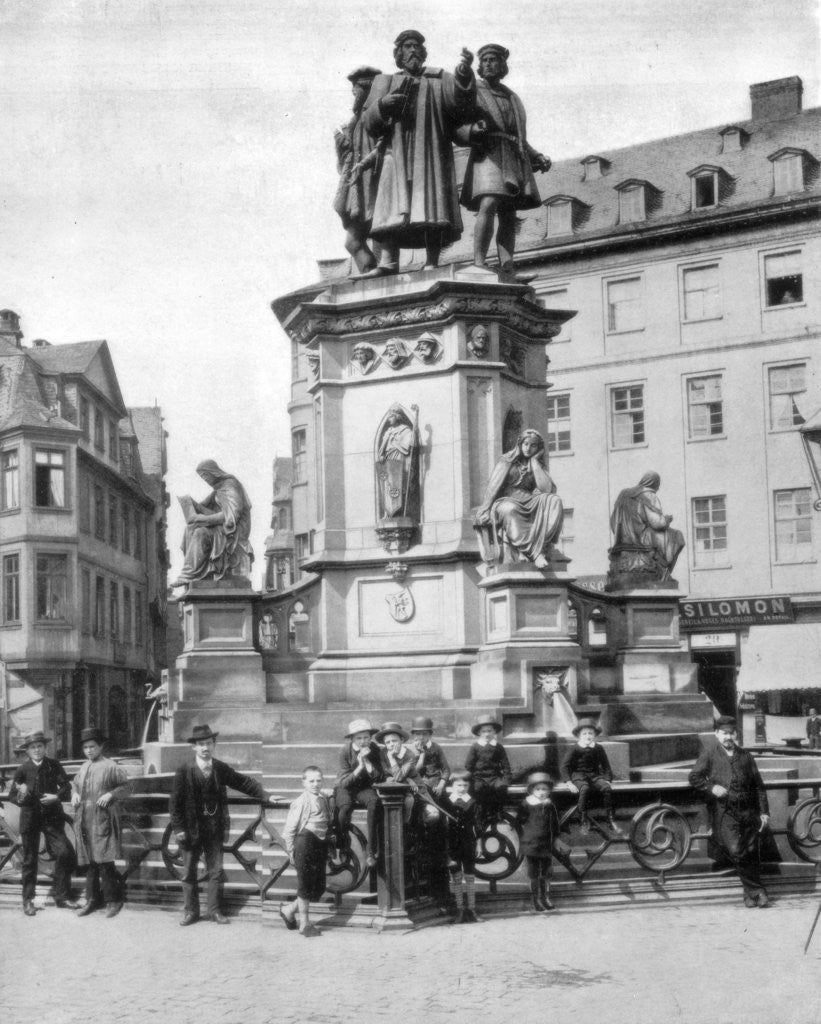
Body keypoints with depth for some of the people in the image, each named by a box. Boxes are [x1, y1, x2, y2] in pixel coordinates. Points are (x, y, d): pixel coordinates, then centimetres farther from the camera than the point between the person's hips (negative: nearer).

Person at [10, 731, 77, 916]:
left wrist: (57, 796, -19)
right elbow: (13, 795, 3)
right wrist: (21, 796, -19)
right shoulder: (23, 769, -2)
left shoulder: (54, 766, 0)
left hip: (52, 816, 0)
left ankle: (62, 897, 3)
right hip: (30, 816, 0)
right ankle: (28, 900, 19)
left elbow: (67, 788, 0)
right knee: (30, 860, 6)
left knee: (64, 853, -10)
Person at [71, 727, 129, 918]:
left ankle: (113, 900, 0)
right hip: (83, 820, 6)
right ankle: (92, 900, 19)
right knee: (89, 863, 10)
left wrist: (111, 794, -13)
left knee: (104, 861, -10)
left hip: (102, 818, -6)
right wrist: (74, 794, 10)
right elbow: (74, 783, 31)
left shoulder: (110, 766, -4)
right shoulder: (83, 768, 15)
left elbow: (128, 784, -2)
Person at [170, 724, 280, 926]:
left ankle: (214, 910, 15)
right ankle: (190, 911, 18)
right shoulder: (184, 771, -9)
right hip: (191, 829, -2)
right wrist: (178, 828, -11)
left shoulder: (221, 769, 1)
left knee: (215, 871, 6)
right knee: (189, 872, 6)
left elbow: (244, 782, 11)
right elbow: (176, 801, -7)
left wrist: (265, 796, 6)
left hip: (214, 829, 2)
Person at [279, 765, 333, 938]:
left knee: (319, 887, 12)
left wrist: (327, 839, 11)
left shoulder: (324, 799, 8)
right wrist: (291, 850, -8)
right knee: (306, 885, 3)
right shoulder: (301, 802, -12)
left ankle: (289, 910, 29)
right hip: (305, 841, -7)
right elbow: (289, 828, -9)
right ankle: (305, 924, 16)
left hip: (321, 844, 7)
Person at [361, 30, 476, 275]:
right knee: (393, 207, -13)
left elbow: (459, 100, -3)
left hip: (431, 150, -1)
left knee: (432, 206, -13)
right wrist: (382, 104, -9)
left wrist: (464, 73, -21)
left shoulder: (438, 79, 17)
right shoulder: (386, 82, 21)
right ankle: (388, 262, -22)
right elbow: (368, 123, 12)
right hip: (398, 152, 1)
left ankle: (431, 262, -18)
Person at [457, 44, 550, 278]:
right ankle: (479, 264, -32)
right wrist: (472, 131, -21)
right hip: (488, 155, -5)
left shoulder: (513, 98, 27)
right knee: (488, 206, -26)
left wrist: (537, 157, 16)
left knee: (508, 216, -5)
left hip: (515, 159, 6)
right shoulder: (472, 92, 11)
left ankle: (507, 270, -13)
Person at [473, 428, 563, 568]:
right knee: (510, 509, -40)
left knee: (554, 500, -27)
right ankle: (535, 553, -46)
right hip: (505, 502, -3)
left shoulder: (538, 466, 17)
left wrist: (534, 461, 1)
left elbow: (547, 489, -4)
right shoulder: (507, 460, 11)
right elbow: (493, 486, -2)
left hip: (528, 506, 3)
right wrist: (484, 511, -16)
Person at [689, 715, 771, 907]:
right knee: (735, 851, -16)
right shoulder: (710, 753, 5)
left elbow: (758, 786, 15)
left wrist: (764, 812, 9)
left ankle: (751, 893, 16)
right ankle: (756, 891, -5)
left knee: (751, 854, 2)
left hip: (748, 811, 3)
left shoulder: (746, 756, 14)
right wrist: (712, 787, -11)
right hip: (724, 811, -3)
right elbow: (694, 778, 5)